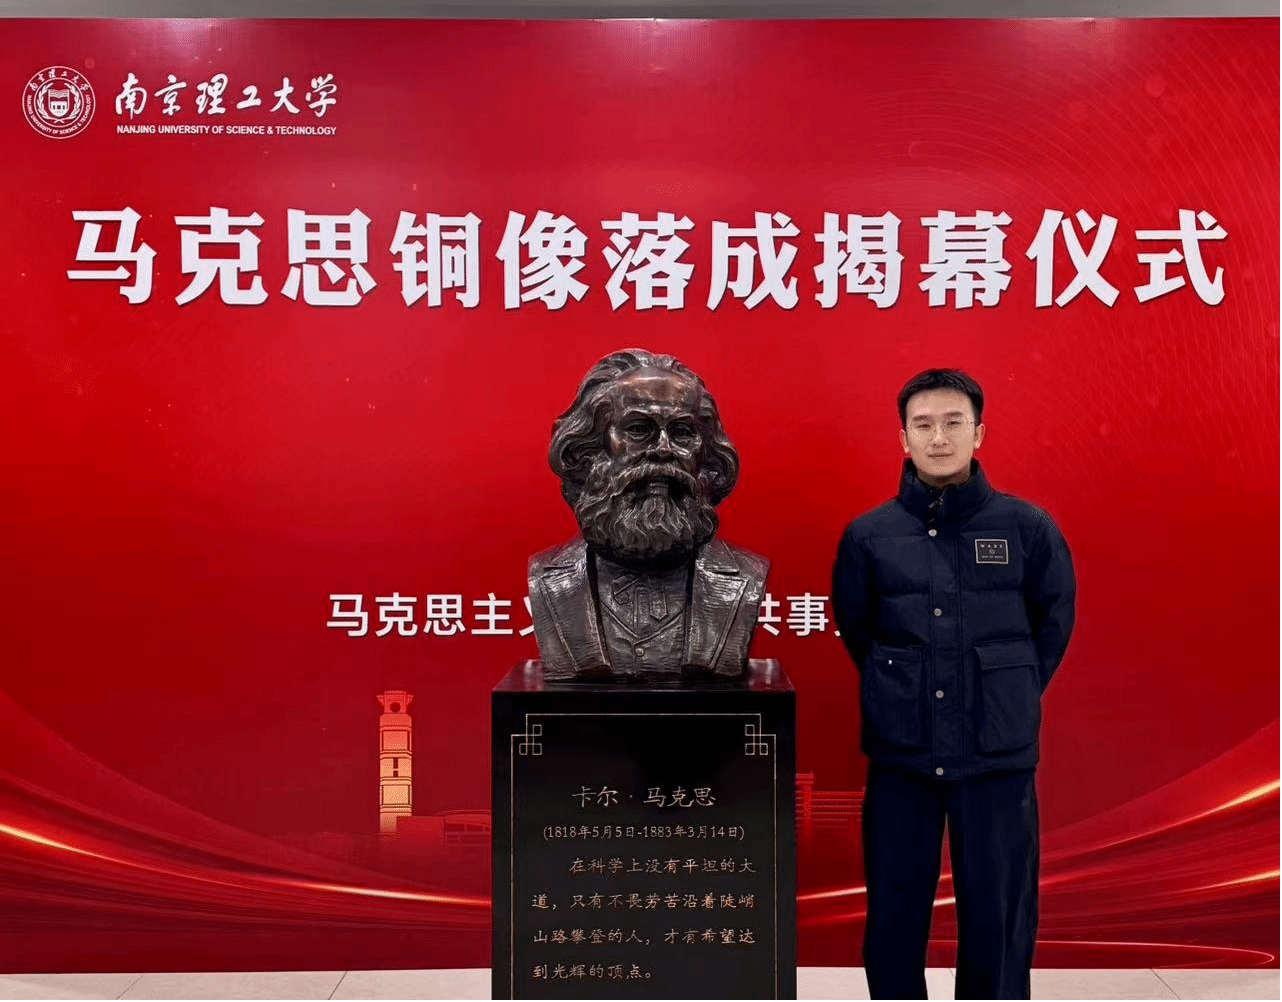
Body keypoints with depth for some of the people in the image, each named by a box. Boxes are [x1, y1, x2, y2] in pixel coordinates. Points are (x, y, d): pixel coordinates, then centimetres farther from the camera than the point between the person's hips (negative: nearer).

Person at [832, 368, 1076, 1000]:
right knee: (895, 913, 11)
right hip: (900, 754, 1)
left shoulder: (1027, 528, -3)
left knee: (998, 914, 9)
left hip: (999, 755, 0)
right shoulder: (868, 535, -1)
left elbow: (1054, 623, 10)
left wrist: (1009, 695, 10)